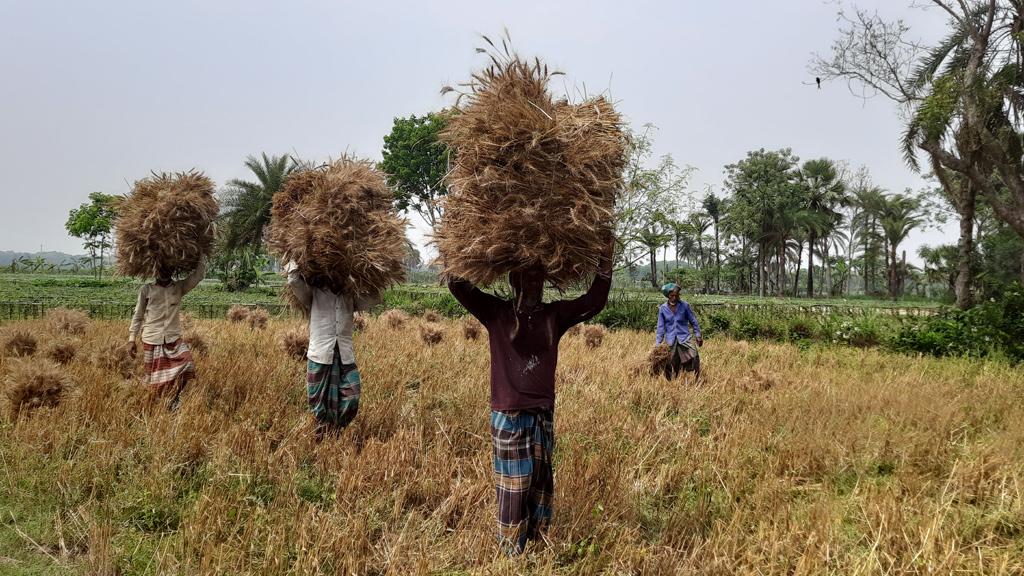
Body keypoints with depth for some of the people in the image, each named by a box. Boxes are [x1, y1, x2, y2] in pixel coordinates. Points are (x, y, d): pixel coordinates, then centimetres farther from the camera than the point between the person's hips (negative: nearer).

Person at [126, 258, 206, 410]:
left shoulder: (180, 287, 5)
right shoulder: (146, 289, 3)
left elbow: (199, 274, -5)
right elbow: (138, 316, 6)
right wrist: (131, 339, 3)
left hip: (174, 338, 1)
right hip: (152, 340, -1)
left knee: (187, 364, -20)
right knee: (153, 376, 5)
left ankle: (175, 398, 1)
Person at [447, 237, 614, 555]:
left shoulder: (554, 314, 4)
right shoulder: (496, 312, -4)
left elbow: (596, 299, 1)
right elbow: (457, 284, -12)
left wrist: (606, 256, -6)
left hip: (543, 415, 3)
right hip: (508, 416, -3)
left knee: (541, 484, 13)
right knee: (513, 488, 4)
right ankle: (512, 555, 17)